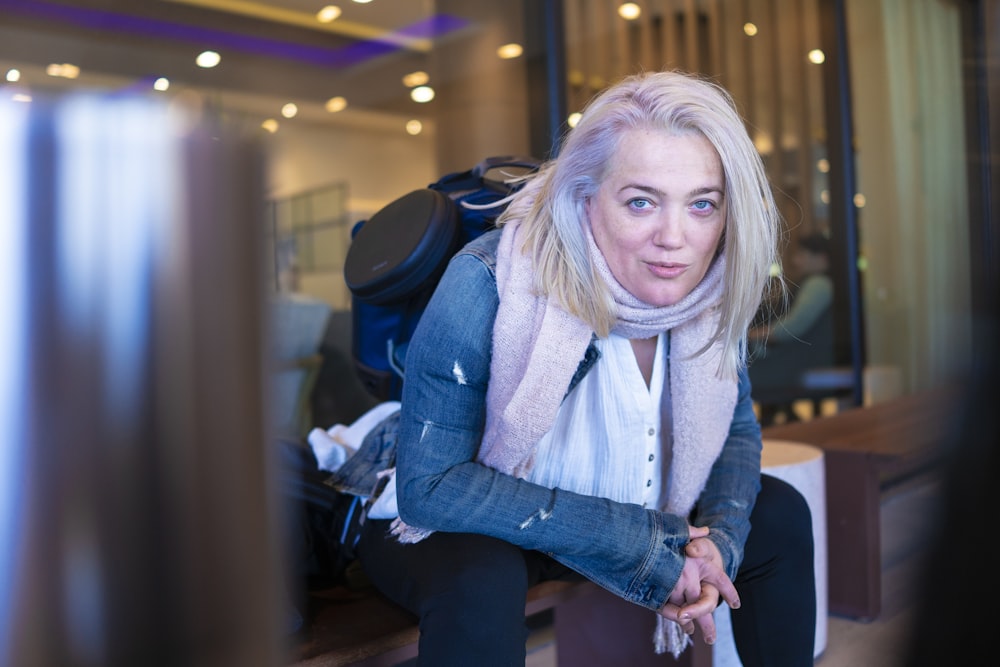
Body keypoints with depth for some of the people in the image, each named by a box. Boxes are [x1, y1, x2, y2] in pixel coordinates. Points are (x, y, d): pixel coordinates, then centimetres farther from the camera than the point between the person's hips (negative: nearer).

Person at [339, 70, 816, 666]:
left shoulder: (712, 291, -14)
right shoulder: (487, 287, -32)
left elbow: (736, 429, 1)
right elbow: (430, 484, -30)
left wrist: (718, 538, -21)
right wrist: (639, 543, -30)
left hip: (607, 506, 6)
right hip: (442, 526, -5)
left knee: (779, 515, 2)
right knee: (482, 578, -38)